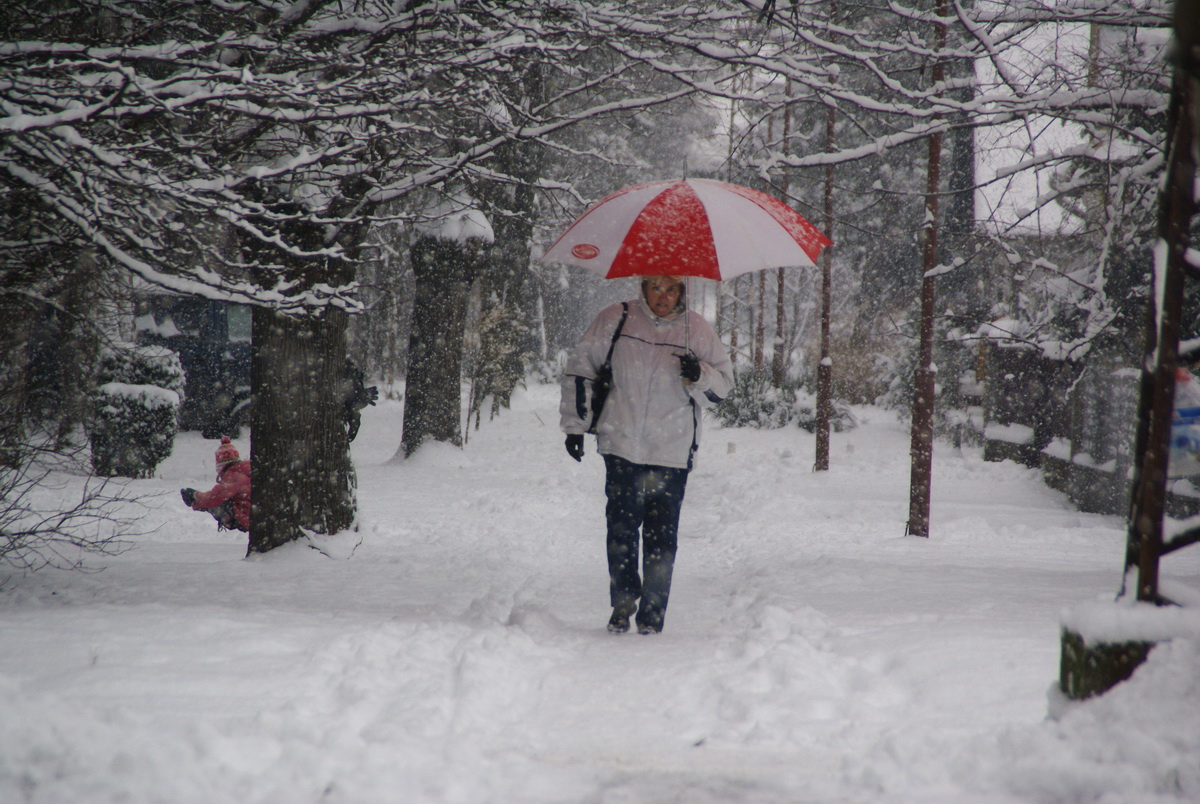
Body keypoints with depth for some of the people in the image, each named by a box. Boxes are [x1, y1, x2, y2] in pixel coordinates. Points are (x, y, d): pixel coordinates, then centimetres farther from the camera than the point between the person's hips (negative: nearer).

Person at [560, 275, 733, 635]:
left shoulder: (696, 329, 2)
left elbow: (723, 383, 8)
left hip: (672, 453, 0)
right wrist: (575, 425, 7)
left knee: (661, 537, -1)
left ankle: (652, 615, 9)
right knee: (621, 528, -1)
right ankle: (623, 603, 16)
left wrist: (699, 376, -15)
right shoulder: (615, 319, 1)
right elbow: (579, 369, 10)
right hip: (621, 447, 0)